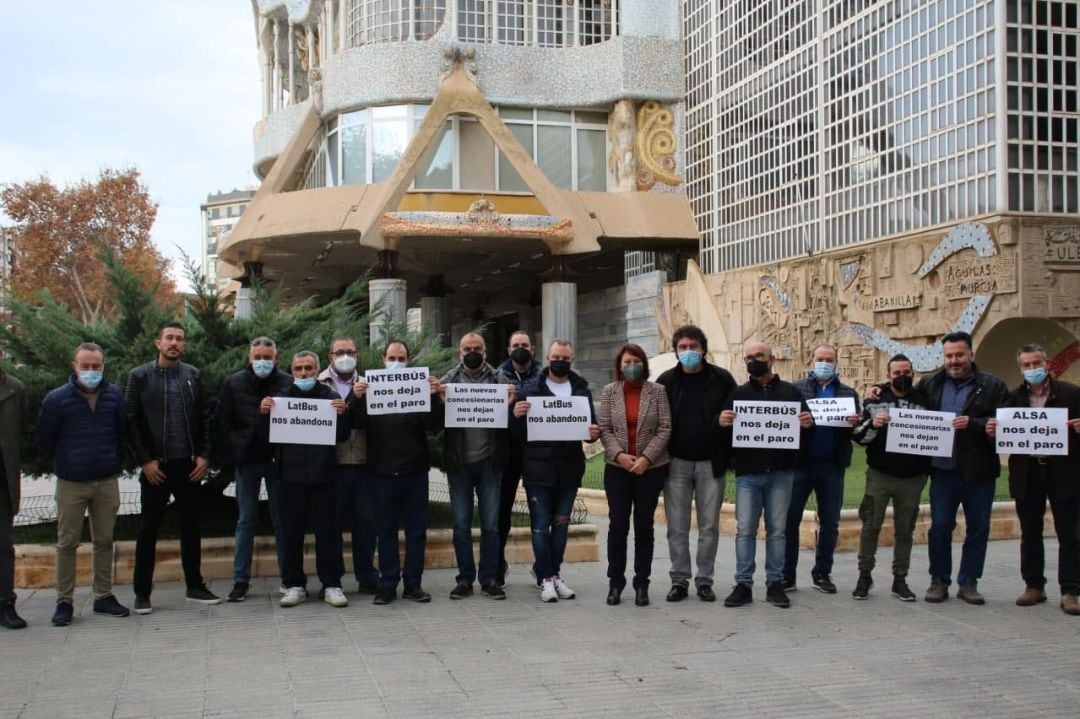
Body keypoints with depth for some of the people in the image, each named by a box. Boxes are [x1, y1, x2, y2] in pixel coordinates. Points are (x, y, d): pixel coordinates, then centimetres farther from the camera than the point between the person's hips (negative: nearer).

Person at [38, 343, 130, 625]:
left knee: (104, 540, 10)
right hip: (71, 484, -2)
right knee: (67, 543, 4)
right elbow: (45, 440, 3)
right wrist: (63, 465, 10)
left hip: (107, 482, 2)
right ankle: (64, 602, 12)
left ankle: (104, 596, 20)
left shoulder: (115, 395, -1)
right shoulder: (57, 399, -7)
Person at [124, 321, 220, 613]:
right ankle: (142, 593, 13)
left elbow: (205, 417, 6)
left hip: (189, 465, 3)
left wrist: (204, 455, -2)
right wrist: (145, 460, -10)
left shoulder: (193, 376, 6)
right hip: (155, 467, -3)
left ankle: (195, 586, 21)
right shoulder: (140, 376, -2)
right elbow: (130, 421, -4)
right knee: (148, 530, 5)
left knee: (192, 527, 10)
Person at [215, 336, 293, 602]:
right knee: (245, 521, 6)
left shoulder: (289, 383, -2)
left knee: (282, 520, 5)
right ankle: (241, 580, 11)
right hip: (246, 461, 1)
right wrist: (234, 455, -5)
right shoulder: (233, 383, 3)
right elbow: (222, 423, 3)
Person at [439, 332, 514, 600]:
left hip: (488, 460, 0)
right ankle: (465, 578, 15)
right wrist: (442, 403, -21)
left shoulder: (498, 379, 4)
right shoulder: (448, 381, 4)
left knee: (491, 523, 5)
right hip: (459, 461, 0)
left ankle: (489, 578, 13)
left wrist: (508, 405, -19)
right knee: (461, 524, 6)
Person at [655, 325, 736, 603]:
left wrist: (730, 455, -4)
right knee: (677, 527, 5)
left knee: (709, 526, 6)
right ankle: (679, 580, 14)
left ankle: (704, 580, 15)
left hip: (710, 463, -1)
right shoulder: (666, 381, 3)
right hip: (676, 463, 1)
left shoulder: (722, 379, 0)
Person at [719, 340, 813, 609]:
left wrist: (808, 424, -14)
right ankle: (743, 584, 5)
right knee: (745, 529, 0)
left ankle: (775, 583, 13)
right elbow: (724, 433, 7)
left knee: (777, 529, 5)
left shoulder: (791, 392, 9)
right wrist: (722, 423, -16)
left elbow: (805, 430, 9)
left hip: (781, 473, 0)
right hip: (747, 473, 0)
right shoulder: (738, 393, 9)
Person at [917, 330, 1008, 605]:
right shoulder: (930, 384, 6)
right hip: (943, 469, 1)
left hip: (979, 471, -1)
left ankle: (968, 582, 21)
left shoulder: (993, 386, -2)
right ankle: (939, 581, 17)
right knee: (940, 527, 5)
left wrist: (973, 424, -23)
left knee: (978, 528, 8)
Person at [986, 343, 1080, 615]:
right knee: (1030, 534, 11)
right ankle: (1034, 586, 21)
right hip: (1027, 473, 3)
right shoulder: (1013, 397, 7)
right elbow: (1003, 434, 5)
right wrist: (992, 430, -16)